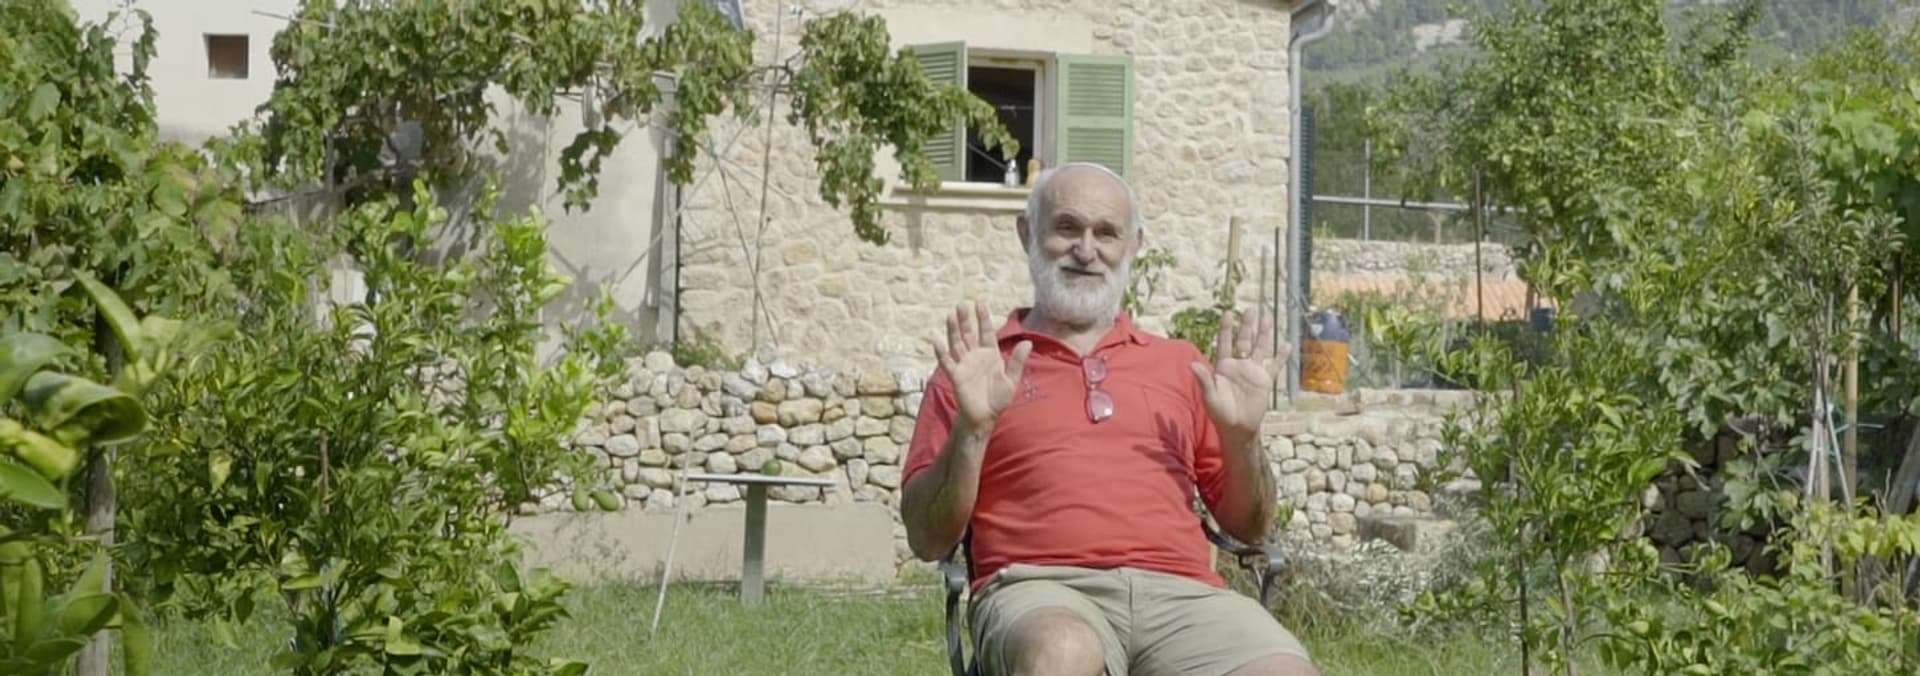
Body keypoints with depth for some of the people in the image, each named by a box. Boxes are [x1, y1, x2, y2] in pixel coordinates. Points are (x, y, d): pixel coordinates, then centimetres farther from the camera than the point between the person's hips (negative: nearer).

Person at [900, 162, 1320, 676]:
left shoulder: (1180, 364, 25)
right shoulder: (975, 367, 17)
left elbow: (1249, 528, 23)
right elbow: (927, 539, 9)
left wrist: (1242, 435, 4)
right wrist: (972, 427, -5)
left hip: (1181, 590, 3)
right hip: (1042, 589, -2)